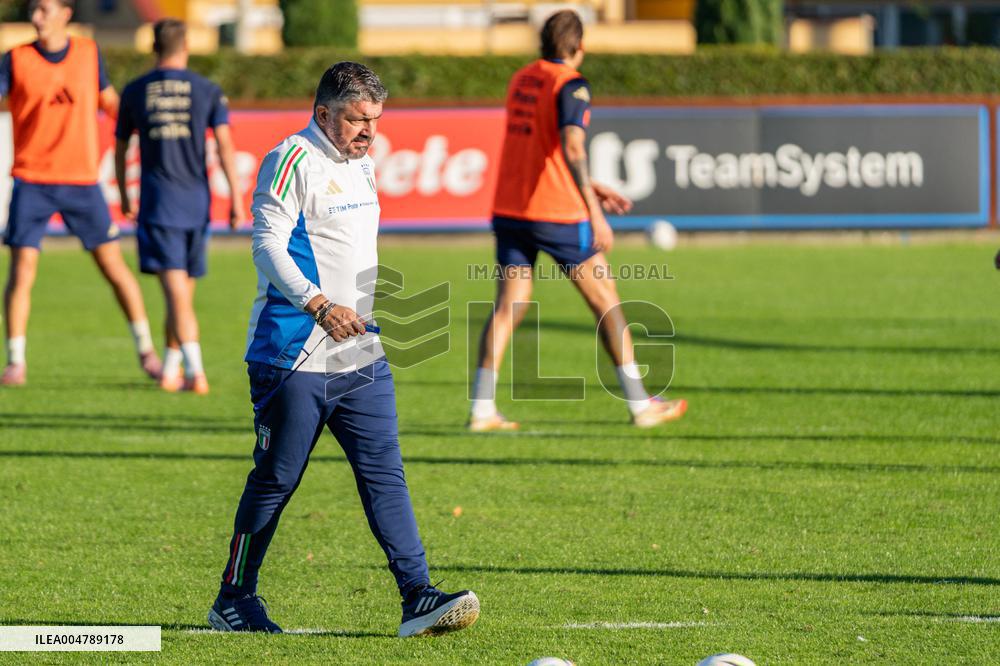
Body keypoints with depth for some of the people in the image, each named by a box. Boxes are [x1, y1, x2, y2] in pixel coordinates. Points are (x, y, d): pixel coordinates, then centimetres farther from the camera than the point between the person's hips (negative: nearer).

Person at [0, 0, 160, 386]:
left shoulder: (89, 54, 4)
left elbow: (109, 101, 18)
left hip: (81, 180, 1)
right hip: (31, 180, -1)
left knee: (113, 265, 3)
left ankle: (146, 352, 14)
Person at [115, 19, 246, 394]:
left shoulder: (135, 92, 5)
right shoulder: (207, 91, 3)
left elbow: (120, 148, 13)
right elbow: (224, 144, -6)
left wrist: (123, 197, 27)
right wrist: (236, 199, -6)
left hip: (157, 203, -2)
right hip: (196, 202, 2)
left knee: (176, 293, -11)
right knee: (183, 290, 15)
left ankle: (195, 372, -26)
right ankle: (170, 371, 26)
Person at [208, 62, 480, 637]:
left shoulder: (362, 165, 17)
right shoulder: (292, 162, -10)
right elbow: (268, 246, -19)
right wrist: (318, 304, -31)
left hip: (361, 355, 7)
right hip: (294, 356, -7)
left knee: (385, 474, -2)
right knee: (276, 480, 1)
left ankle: (418, 597, -7)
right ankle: (234, 600, 14)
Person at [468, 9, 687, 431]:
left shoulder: (520, 81, 13)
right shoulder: (570, 86, -11)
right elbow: (572, 148, -25)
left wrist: (591, 189, 26)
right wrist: (594, 211, -26)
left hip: (509, 212, 6)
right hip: (557, 215, -6)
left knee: (508, 305, 6)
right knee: (606, 301, 5)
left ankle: (481, 409, -4)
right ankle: (640, 404, 8)